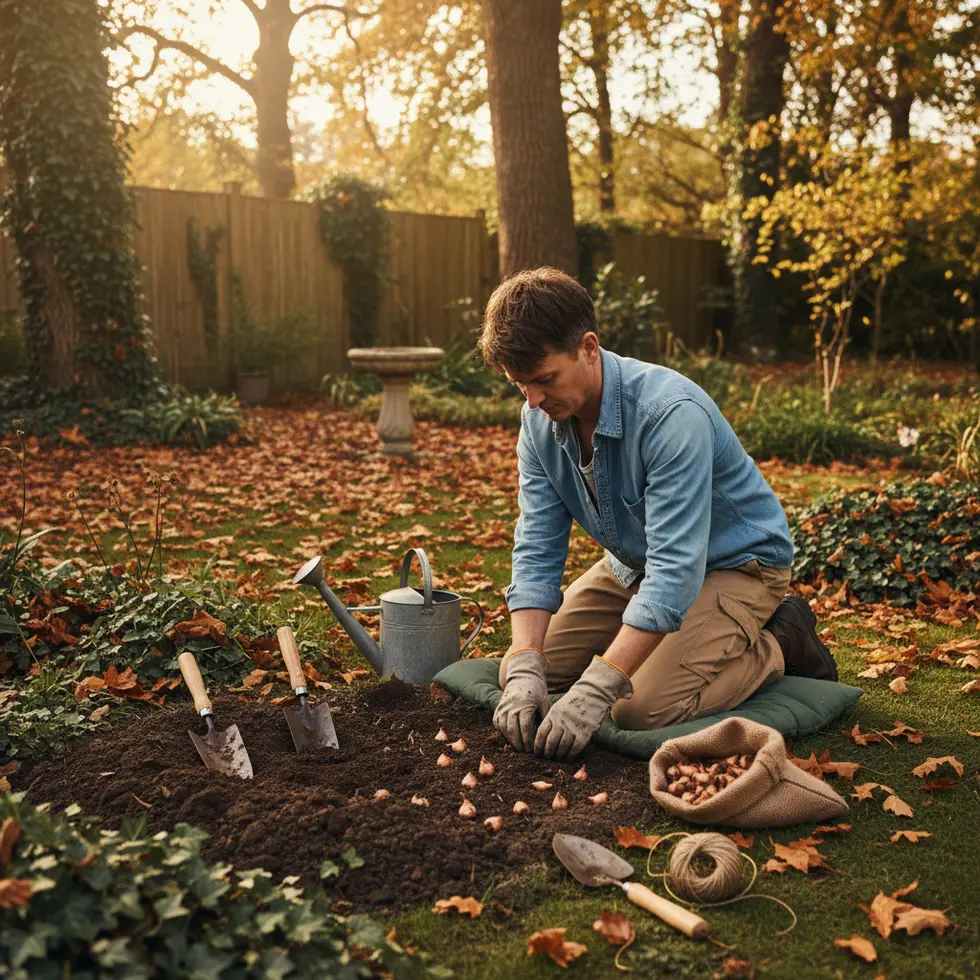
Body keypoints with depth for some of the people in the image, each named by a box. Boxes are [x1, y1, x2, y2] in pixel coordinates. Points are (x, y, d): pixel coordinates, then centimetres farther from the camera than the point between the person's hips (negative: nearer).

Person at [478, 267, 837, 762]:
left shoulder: (671, 414, -35)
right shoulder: (540, 421, -12)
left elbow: (676, 569, -38)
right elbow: (536, 550, -12)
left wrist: (595, 688, -41)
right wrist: (524, 670, -25)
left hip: (732, 564, -7)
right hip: (634, 563, 7)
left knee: (641, 709, -24)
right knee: (529, 671, 0)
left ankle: (777, 645, 0)